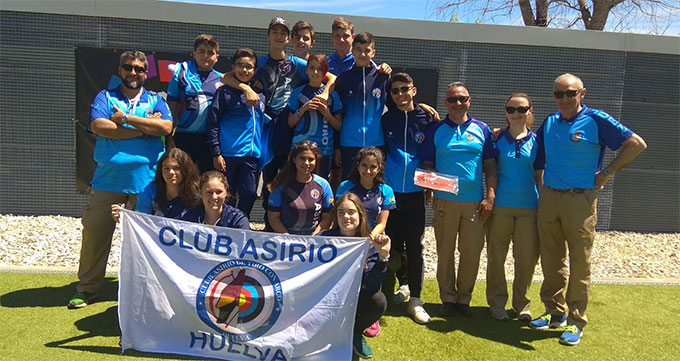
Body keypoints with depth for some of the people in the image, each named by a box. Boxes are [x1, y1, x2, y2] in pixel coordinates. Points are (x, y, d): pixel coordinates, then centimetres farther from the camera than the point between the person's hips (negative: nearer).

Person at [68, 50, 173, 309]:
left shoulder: (155, 101, 12)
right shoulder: (105, 97, 10)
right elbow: (98, 126, -10)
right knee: (95, 232, 1)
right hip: (108, 179, 0)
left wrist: (126, 118, -10)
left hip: (146, 180, 0)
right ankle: (87, 288, 17)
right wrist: (144, 128, -9)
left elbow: (165, 127, -8)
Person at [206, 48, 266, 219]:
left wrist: (263, 154, 16)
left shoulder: (260, 96, 15)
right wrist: (216, 153, -9)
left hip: (252, 155, 4)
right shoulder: (225, 92, 1)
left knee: (249, 195, 1)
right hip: (228, 154, -3)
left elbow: (266, 122, 23)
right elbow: (212, 124, -3)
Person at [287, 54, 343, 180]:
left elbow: (339, 126, 7)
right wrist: (303, 109, -9)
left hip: (324, 150, 1)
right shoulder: (298, 92, 7)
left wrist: (327, 114, -9)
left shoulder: (332, 94, 7)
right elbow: (290, 123, 6)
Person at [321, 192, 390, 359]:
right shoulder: (326, 239, -14)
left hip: (356, 299, 1)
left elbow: (372, 286, -23)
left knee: (379, 301, -28)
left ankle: (355, 333, 5)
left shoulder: (369, 243, -12)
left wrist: (383, 255, -35)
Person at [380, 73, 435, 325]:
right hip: (390, 190, 2)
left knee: (414, 245, -1)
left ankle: (415, 299, 5)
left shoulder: (427, 119, 1)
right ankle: (403, 284, 30)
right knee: (394, 243, 10)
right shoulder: (386, 120, 5)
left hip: (415, 192, -2)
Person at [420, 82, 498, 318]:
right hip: (444, 201, 0)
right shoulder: (436, 130, 5)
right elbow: (427, 165, 6)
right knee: (445, 251, 5)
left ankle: (464, 298, 21)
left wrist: (490, 197, -3)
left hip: (474, 202, 1)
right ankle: (448, 297, 21)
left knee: (472, 252, 4)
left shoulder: (482, 130, 7)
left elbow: (490, 166, 6)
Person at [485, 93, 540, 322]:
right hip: (500, 206, -1)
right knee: (496, 256, 5)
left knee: (527, 257, 5)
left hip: (529, 206, 1)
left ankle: (521, 304, 23)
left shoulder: (537, 141, 6)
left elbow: (539, 176, 9)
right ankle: (497, 303, 20)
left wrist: (542, 204, 8)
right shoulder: (497, 139, 3)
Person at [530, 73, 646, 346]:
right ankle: (555, 313, 25)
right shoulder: (549, 122, 9)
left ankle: (576, 322, 13)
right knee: (551, 261, 11)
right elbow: (538, 159, 25)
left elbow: (636, 144, -6)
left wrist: (607, 173, -7)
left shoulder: (596, 120, -6)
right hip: (548, 197, 5)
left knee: (579, 263, 2)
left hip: (580, 199, -5)